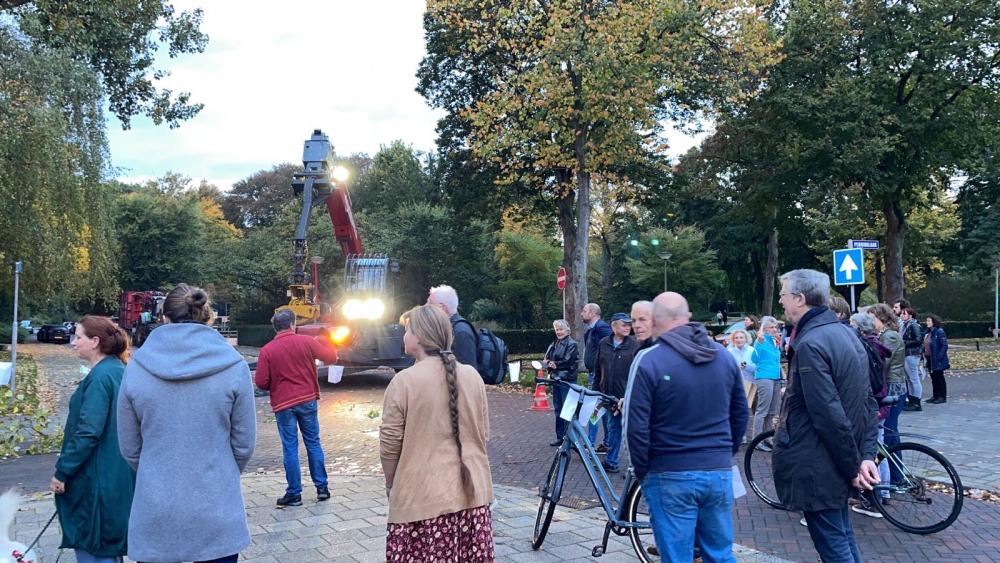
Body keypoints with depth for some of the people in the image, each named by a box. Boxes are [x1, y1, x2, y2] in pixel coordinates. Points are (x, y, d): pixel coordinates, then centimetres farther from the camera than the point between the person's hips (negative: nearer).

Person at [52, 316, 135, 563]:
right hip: (117, 474, 10)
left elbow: (88, 432, -23)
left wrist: (62, 471, -15)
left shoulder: (100, 377, -18)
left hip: (97, 478, -9)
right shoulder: (119, 371, 10)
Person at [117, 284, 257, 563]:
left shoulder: (136, 367, -5)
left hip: (155, 512, 1)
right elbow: (244, 444, -2)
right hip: (217, 510, -1)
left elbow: (129, 447, 4)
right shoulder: (233, 366, -9)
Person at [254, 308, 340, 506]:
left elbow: (261, 382, -7)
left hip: (283, 404, -1)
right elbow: (331, 357, 2)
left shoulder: (267, 350, -7)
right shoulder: (306, 341, -4)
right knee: (313, 443, 13)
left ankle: (294, 494, 10)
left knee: (290, 449, 5)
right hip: (308, 400, 2)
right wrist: (324, 342, 21)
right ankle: (322, 487, 17)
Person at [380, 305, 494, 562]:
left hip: (423, 497, -4)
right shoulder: (473, 376, 2)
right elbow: (483, 433, 10)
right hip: (471, 493, 5)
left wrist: (390, 484, 10)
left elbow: (390, 443, -6)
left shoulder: (404, 380, -11)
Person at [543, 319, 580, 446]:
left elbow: (567, 362, -15)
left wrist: (553, 363, -7)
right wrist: (549, 363, -11)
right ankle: (560, 437, 19)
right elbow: (547, 359, 10)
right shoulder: (555, 344, 16)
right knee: (558, 408, 11)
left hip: (567, 380, -8)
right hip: (556, 379, 8)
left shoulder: (571, 344, -7)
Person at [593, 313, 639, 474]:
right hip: (610, 395, 4)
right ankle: (611, 462, 26)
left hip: (628, 397, -4)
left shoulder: (634, 346, -6)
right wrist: (595, 390, 10)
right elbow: (598, 369, 11)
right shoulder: (604, 344, 5)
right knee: (613, 429, 15)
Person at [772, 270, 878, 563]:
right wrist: (866, 456, 6)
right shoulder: (845, 333, 9)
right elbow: (868, 403, 10)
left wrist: (853, 466, -14)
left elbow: (829, 416, -24)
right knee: (843, 538, 20)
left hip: (817, 468, -9)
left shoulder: (810, 344, -21)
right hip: (839, 462, 9)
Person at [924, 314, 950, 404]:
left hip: (937, 360, -8)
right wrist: (924, 354, 7)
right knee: (933, 378, 14)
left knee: (939, 378, 0)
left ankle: (942, 397, 8)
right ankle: (935, 396, 21)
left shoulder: (939, 331, -14)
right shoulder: (928, 332, 10)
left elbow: (944, 346, -17)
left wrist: (939, 357, -22)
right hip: (929, 359, 8)